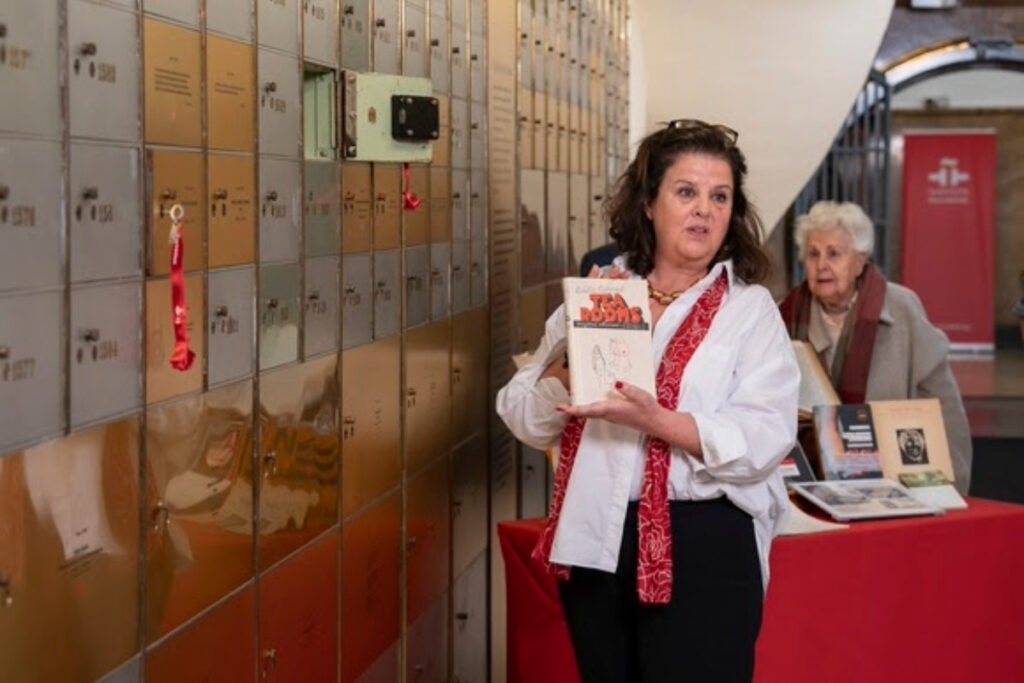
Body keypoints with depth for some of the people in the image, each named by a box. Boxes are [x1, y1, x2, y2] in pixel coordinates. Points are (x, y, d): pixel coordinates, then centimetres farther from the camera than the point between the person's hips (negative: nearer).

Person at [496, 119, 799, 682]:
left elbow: (762, 443, -14)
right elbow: (526, 420, 5)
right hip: (593, 540, 4)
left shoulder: (749, 309, -2)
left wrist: (654, 419, -25)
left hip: (702, 546, -4)